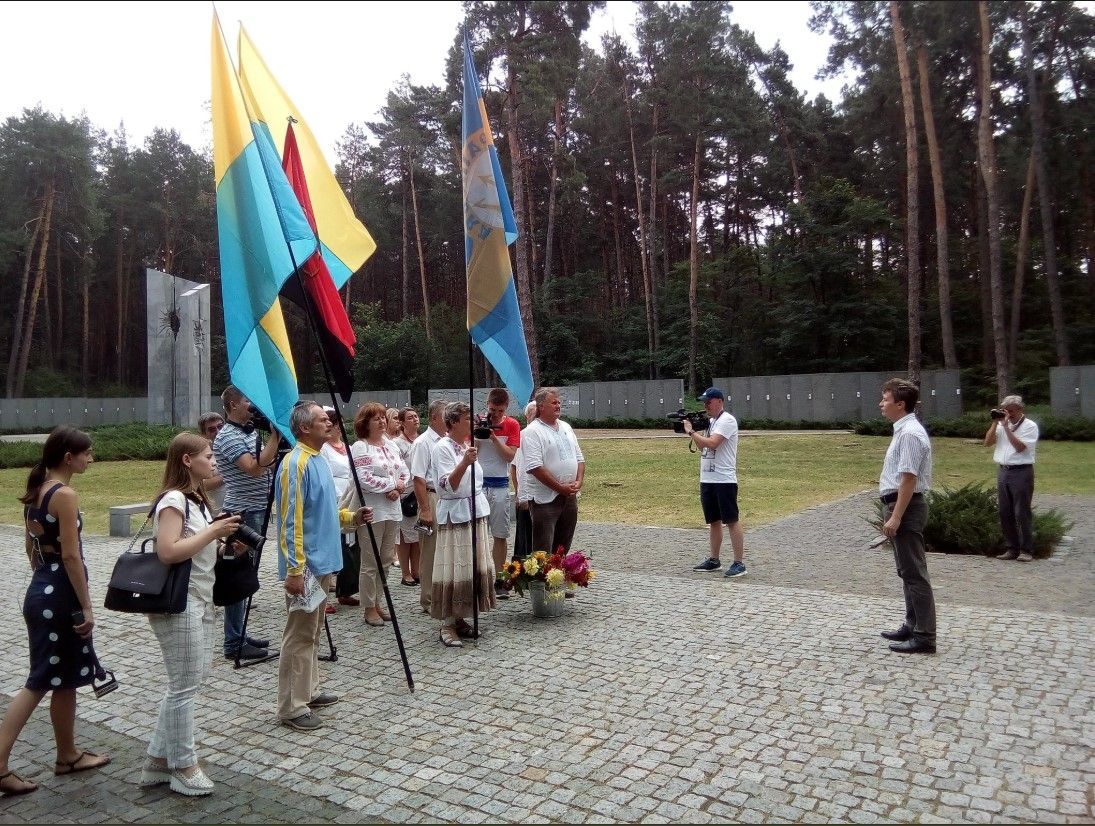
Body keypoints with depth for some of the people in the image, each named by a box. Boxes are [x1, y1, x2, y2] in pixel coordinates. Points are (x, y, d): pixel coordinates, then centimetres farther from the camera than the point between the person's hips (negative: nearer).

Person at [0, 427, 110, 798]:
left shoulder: (36, 491, 10)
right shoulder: (65, 494, -18)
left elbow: (31, 547, 16)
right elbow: (71, 555, -20)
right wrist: (86, 606, -15)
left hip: (40, 590, 9)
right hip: (60, 594, -9)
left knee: (63, 680, 17)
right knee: (42, 681, 2)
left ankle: (68, 755, 28)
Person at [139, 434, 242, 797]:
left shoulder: (197, 499, 13)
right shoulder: (173, 499, -16)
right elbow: (168, 552, -26)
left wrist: (222, 542, 4)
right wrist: (213, 531, -21)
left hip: (199, 601, 10)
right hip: (178, 605, -10)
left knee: (188, 681, 15)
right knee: (185, 686, 1)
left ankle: (159, 760, 27)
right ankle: (183, 768, 16)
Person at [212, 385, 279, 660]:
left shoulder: (249, 432, 13)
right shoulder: (227, 436, -15)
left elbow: (267, 464, 20)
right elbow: (254, 468, -26)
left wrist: (277, 438, 6)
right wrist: (276, 436, -23)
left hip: (256, 511, 9)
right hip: (243, 514, -9)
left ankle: (239, 636, 24)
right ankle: (234, 643, 4)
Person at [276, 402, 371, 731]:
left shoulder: (318, 460, 12)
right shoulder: (296, 464, -17)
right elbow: (290, 521, -21)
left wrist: (351, 518, 8)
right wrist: (294, 570, -23)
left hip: (322, 561, 10)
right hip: (305, 566, -10)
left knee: (313, 632, 18)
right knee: (300, 636, -2)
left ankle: (309, 691, 30)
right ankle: (292, 708, 7)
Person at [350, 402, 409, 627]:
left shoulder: (391, 445, 14)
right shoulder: (360, 448, -8)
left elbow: (405, 472, 13)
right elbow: (364, 479, -19)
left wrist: (398, 488, -7)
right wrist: (393, 484, -13)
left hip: (392, 510, 7)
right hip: (371, 512, -7)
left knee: (386, 561, 13)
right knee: (370, 563, 0)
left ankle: (377, 602, 24)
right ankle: (369, 608, 11)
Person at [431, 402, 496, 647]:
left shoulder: (467, 445, 13)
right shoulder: (442, 447, -11)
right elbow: (448, 485, -20)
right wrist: (465, 462, -32)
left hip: (476, 512, 8)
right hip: (454, 514, -8)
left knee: (476, 567, 10)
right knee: (454, 570, -6)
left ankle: (459, 619, 20)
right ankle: (447, 625, 3)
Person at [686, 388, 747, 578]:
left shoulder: (727, 420, -12)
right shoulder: (710, 421, 17)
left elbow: (711, 443, -23)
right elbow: (702, 447, 18)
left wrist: (691, 431, -12)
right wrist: (691, 430, 5)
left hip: (724, 480, -9)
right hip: (707, 480, 9)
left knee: (732, 521, -5)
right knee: (713, 521, 15)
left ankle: (739, 563, -2)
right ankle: (713, 560, 23)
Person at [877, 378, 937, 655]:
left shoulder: (910, 433, -19)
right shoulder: (903, 430, 13)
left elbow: (908, 479, -23)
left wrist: (895, 517, -24)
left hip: (906, 507, -11)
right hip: (900, 506, 11)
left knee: (914, 572, -5)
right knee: (907, 571, 18)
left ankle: (924, 636, 2)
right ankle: (912, 626, 29)